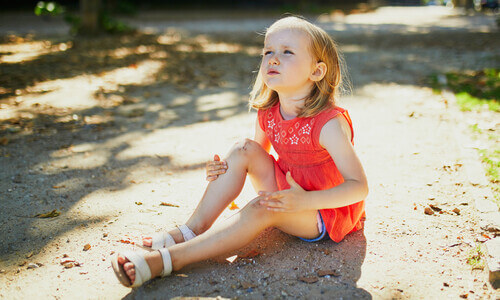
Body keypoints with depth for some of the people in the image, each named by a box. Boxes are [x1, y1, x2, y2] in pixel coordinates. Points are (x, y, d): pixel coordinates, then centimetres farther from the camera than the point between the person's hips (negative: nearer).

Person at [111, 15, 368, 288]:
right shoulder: (267, 115, -5)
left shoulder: (328, 124, -25)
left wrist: (305, 201, -41)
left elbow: (359, 187, -27)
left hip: (329, 209, -6)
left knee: (263, 208, -34)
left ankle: (166, 260, -37)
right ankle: (193, 229, -15)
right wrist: (225, 169, -8)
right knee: (244, 151, -13)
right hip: (289, 193, 7)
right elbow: (259, 154, 13)